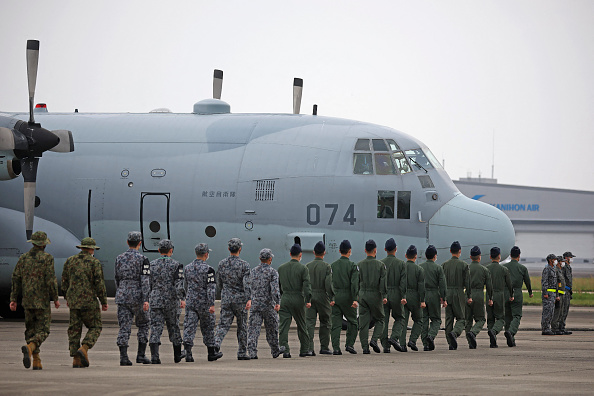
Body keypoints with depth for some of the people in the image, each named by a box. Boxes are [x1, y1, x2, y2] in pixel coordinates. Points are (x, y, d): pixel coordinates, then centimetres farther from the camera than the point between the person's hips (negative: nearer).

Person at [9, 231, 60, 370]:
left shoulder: (23, 258, 7)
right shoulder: (47, 258, -8)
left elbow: (16, 279, 5)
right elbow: (51, 279, -14)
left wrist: (13, 299, 7)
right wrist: (55, 298, -3)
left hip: (27, 301, 5)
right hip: (42, 301, -5)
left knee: (30, 330, 15)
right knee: (42, 331, -2)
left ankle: (36, 361, 11)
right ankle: (29, 348, -30)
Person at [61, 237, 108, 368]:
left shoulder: (70, 261, 8)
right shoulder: (94, 263, -6)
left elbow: (64, 282, 14)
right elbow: (99, 284, -8)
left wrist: (67, 298, 27)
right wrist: (104, 302, 0)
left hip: (73, 300, 5)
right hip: (89, 301, -5)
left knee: (74, 329, 8)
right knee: (95, 327, 7)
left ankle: (76, 359, 4)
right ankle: (83, 349, -14)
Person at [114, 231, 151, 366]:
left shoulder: (119, 259, 7)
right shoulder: (142, 260, -7)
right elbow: (145, 281, -14)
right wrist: (146, 300, -17)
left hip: (122, 296, 3)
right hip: (137, 297, -3)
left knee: (124, 328, 1)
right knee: (143, 324, 15)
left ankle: (123, 357, -9)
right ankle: (141, 354, 11)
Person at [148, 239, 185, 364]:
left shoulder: (152, 265, 5)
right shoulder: (176, 265, -2)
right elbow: (179, 283, -13)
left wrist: (146, 299, 18)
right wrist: (182, 298, -18)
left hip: (155, 301, 1)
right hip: (171, 302, -1)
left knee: (155, 329, -4)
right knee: (174, 328, 14)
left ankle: (154, 356, -20)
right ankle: (177, 355, 28)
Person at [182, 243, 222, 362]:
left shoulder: (187, 268, 6)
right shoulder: (208, 269, -11)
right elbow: (211, 288, -16)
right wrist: (212, 304, -17)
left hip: (190, 302, 3)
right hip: (204, 303, -3)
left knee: (189, 327, -3)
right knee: (208, 328, 11)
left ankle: (187, 352, -18)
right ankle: (211, 353, 22)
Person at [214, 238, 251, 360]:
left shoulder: (222, 264, 3)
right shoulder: (244, 265, -10)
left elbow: (219, 284, 12)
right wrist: (248, 299, -15)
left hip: (225, 299, 3)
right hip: (240, 299, -3)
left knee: (223, 324, 0)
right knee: (242, 326, 10)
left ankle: (216, 343, -26)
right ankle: (242, 353, 14)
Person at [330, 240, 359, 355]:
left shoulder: (332, 265, 7)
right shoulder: (352, 266, -5)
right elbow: (354, 284, -13)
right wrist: (355, 299, -16)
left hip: (334, 297, 3)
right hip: (347, 297, -3)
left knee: (335, 323, 2)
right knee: (353, 321, 11)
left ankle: (335, 348, -5)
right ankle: (349, 344, 1)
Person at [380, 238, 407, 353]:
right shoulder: (401, 264, -2)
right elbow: (403, 281, -9)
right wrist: (404, 296, -12)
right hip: (396, 295, -1)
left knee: (384, 321, 4)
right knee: (399, 318, 14)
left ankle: (385, 345, -1)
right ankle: (394, 338, -8)